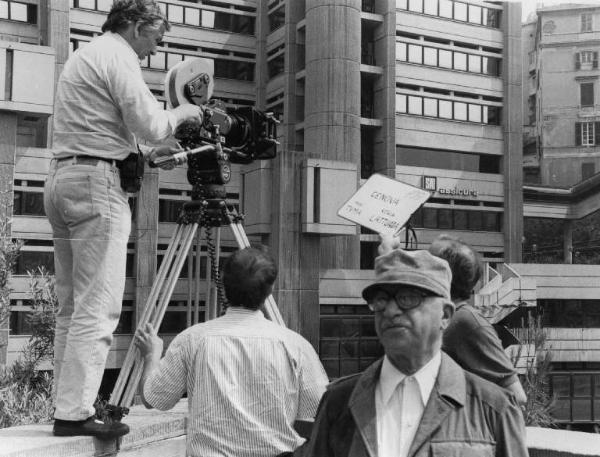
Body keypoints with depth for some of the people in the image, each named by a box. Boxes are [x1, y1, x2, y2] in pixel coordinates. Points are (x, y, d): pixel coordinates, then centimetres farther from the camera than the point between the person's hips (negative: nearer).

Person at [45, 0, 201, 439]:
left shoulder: (85, 54, 25)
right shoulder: (117, 56, -5)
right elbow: (150, 124, -13)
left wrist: (146, 155, 20)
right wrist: (181, 113, 6)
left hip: (61, 177, 10)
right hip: (96, 183, -10)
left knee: (72, 305, 9)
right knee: (97, 307, -9)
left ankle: (69, 404, 13)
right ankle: (74, 412, -8)